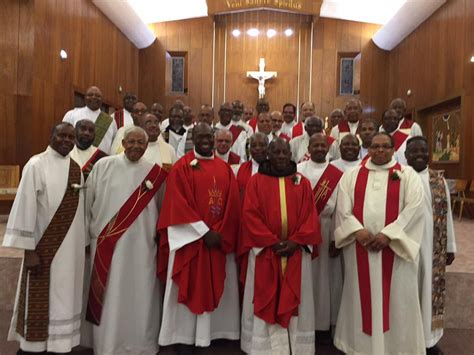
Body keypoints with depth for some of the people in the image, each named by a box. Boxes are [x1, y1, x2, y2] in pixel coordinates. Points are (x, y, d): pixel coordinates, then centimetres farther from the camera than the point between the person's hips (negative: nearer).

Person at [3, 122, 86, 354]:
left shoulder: (76, 168, 7)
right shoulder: (36, 165, -10)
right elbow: (26, 207, -12)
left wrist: (84, 243, 9)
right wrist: (29, 250, -14)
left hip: (71, 246, 6)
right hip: (44, 246, -5)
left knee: (64, 297, 15)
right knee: (39, 300, 6)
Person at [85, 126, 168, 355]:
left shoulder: (155, 173, 1)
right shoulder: (103, 166, -1)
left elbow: (162, 208, 9)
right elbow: (89, 201, 4)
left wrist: (158, 234, 10)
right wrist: (91, 232, 6)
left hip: (141, 245, 1)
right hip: (107, 243, 0)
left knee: (140, 296, 9)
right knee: (109, 296, 9)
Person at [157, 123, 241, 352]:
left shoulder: (225, 169, 9)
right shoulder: (181, 167, -4)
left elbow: (233, 205, 4)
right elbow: (178, 205, -12)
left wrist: (221, 234, -8)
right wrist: (204, 231, -15)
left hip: (219, 239, 4)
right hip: (190, 239, -4)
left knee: (215, 286, 12)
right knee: (189, 287, 4)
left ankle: (212, 331, 27)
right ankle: (184, 335, 17)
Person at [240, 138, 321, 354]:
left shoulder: (303, 182, 7)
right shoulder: (256, 181, 1)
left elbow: (310, 216, 2)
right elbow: (250, 215, -6)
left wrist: (296, 241, -11)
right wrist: (271, 241, -14)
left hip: (296, 251, 2)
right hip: (264, 251, -2)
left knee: (294, 302, 9)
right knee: (265, 302, 5)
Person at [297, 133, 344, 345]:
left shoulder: (337, 175, 3)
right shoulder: (298, 171, 1)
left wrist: (337, 238, -6)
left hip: (328, 231, 1)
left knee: (326, 277, 8)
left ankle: (324, 325, 22)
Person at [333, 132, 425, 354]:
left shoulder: (407, 174, 4)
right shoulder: (352, 175, 9)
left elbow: (414, 207, -7)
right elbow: (343, 207, 1)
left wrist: (388, 234, -16)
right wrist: (357, 230, -15)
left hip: (395, 247, -1)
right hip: (360, 247, 2)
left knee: (396, 298, 6)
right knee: (362, 296, 10)